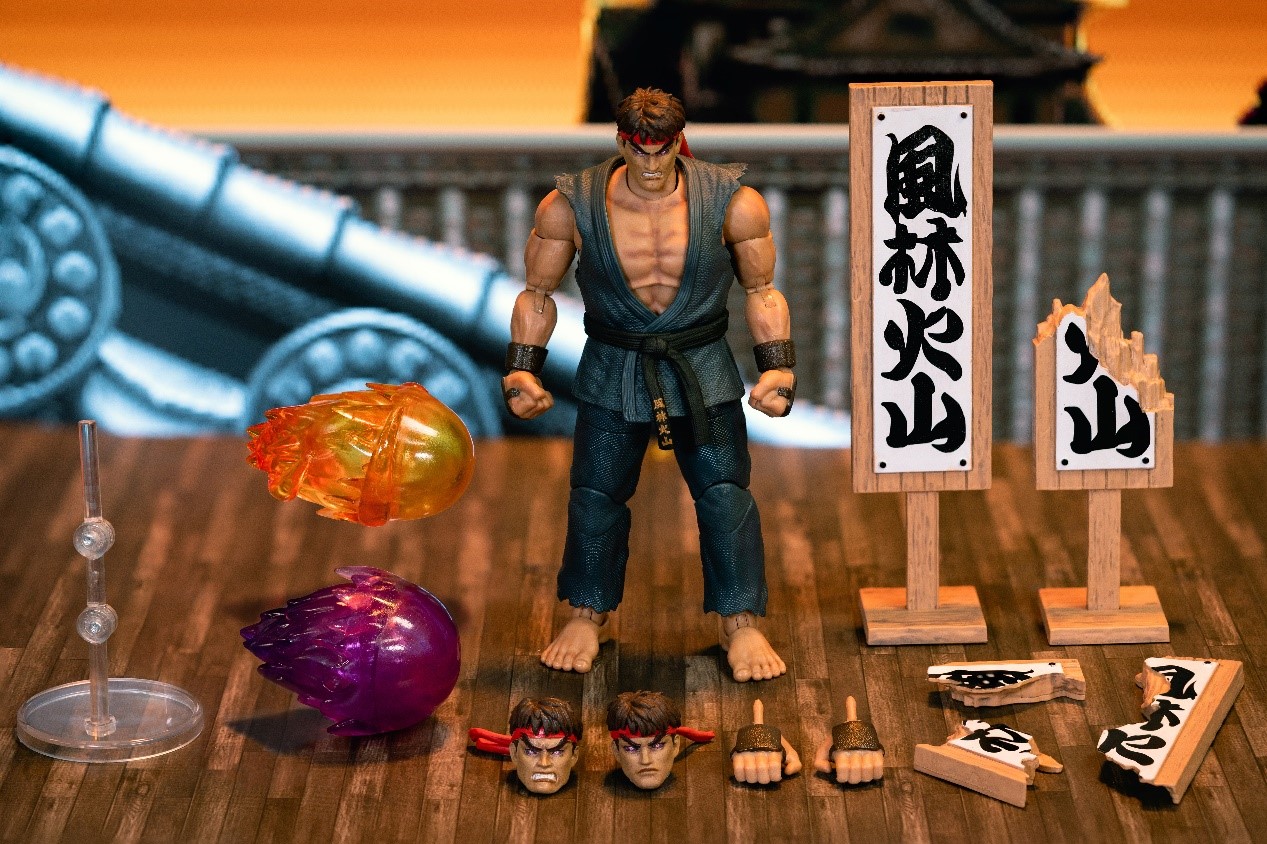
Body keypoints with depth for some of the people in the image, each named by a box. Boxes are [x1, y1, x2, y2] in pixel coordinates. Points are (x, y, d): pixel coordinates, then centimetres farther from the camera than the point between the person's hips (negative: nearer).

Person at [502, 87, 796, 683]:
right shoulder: (570, 207, -12)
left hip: (702, 368, 0)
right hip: (613, 369, 1)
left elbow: (761, 291, 0)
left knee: (725, 493, -5)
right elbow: (538, 293, 1)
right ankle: (587, 617, 24)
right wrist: (522, 368, -8)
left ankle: (741, 624, 7)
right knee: (596, 495, 5)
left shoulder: (734, 203, -13)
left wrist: (777, 365, -10)